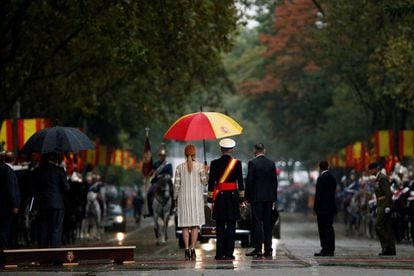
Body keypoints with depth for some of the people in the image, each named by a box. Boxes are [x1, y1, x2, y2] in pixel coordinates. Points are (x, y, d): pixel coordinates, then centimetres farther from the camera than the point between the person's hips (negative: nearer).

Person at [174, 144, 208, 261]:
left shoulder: (180, 167, 0)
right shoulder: (200, 166, -4)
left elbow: (176, 185, 0)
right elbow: (204, 182, -3)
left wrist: (175, 198, 9)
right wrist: (206, 172, 13)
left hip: (183, 198, 1)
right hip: (196, 197, -1)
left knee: (185, 225, 3)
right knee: (195, 225, 3)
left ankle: (187, 249, -5)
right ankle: (192, 248, -6)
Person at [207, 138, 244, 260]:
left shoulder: (215, 163, -2)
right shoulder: (237, 163, -2)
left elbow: (211, 182, -2)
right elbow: (240, 182, 0)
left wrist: (210, 198, 4)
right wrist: (241, 198, 7)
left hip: (220, 196, 0)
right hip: (233, 195, 0)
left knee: (220, 226, 4)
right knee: (231, 226, 2)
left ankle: (220, 253, 1)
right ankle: (229, 253, -1)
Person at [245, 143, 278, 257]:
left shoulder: (252, 163, -8)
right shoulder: (271, 163, 7)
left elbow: (249, 181, -10)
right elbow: (275, 181, 9)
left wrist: (247, 197, -3)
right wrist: (274, 198, 14)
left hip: (256, 197, -5)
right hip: (269, 197, 5)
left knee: (257, 223, -3)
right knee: (267, 223, 8)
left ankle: (258, 249, -5)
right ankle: (268, 249, 7)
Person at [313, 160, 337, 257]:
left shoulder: (321, 178, -13)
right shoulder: (332, 178, 11)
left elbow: (318, 194, -14)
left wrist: (316, 208, -10)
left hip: (322, 208, -8)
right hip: (331, 207, 8)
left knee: (323, 229, -6)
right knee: (330, 228, 9)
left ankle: (325, 250, -9)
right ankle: (331, 250, 10)